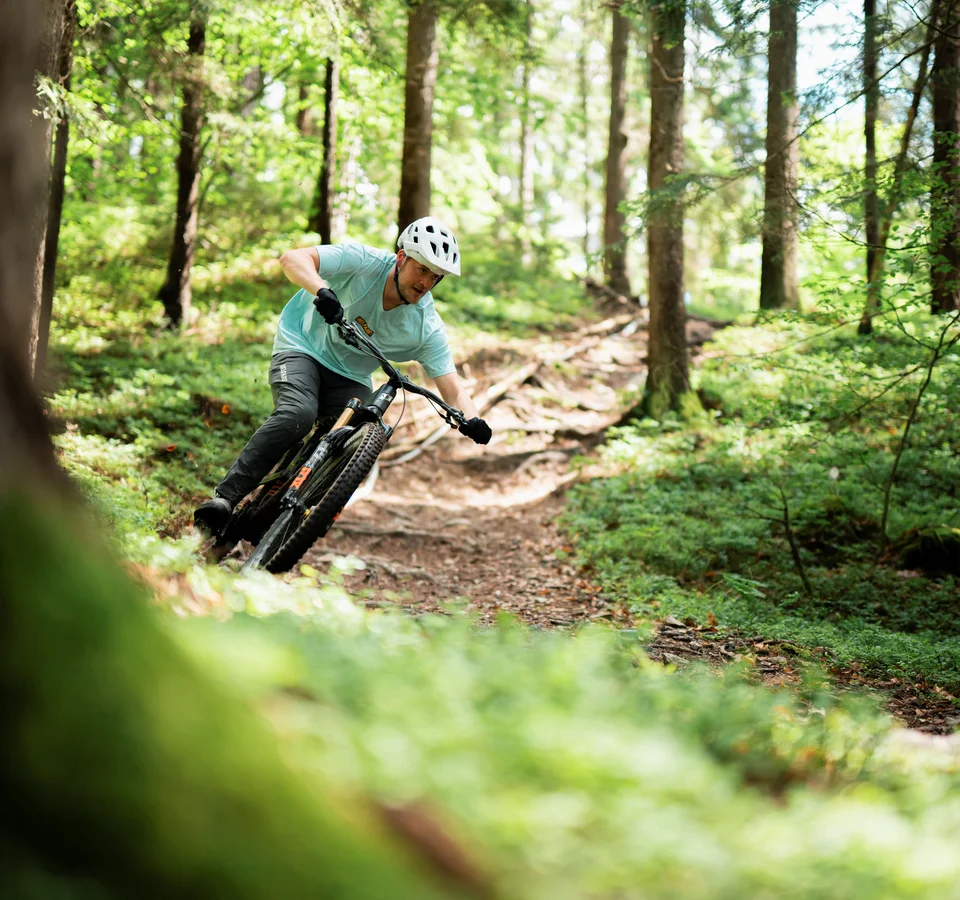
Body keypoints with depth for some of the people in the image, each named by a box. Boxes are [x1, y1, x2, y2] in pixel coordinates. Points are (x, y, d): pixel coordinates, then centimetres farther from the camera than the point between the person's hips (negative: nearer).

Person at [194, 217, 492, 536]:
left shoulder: (428, 328, -12)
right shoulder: (365, 262, -20)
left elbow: (452, 387, -13)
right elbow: (293, 258, -30)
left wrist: (472, 419, -36)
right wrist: (322, 290, -51)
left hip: (351, 378, 4)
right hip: (302, 348, -4)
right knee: (298, 415, -32)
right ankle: (223, 498, -30)